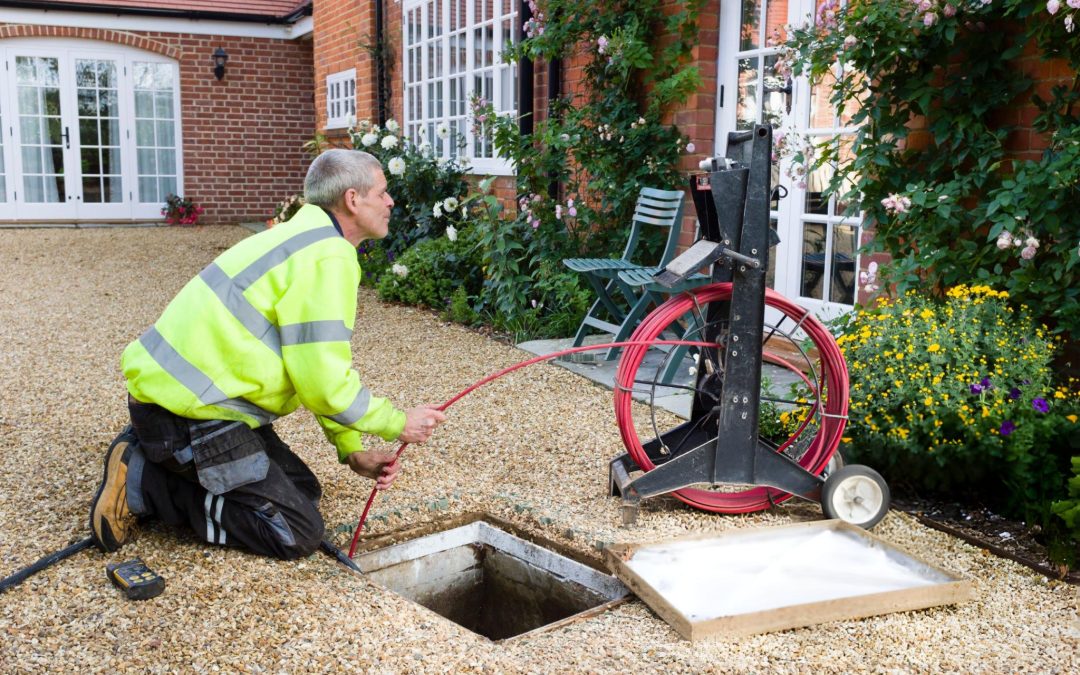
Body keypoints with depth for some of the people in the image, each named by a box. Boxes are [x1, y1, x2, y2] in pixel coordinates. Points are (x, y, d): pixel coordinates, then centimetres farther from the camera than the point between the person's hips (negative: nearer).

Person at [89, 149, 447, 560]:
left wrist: (351, 451, 11)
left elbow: (318, 367, 17)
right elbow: (324, 383, -20)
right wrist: (398, 424, -5)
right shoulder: (328, 259, -17)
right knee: (298, 534, -7)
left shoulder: (309, 239, 15)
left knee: (302, 489, 17)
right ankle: (141, 481, -6)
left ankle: (158, 463, 11)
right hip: (189, 409, -10)